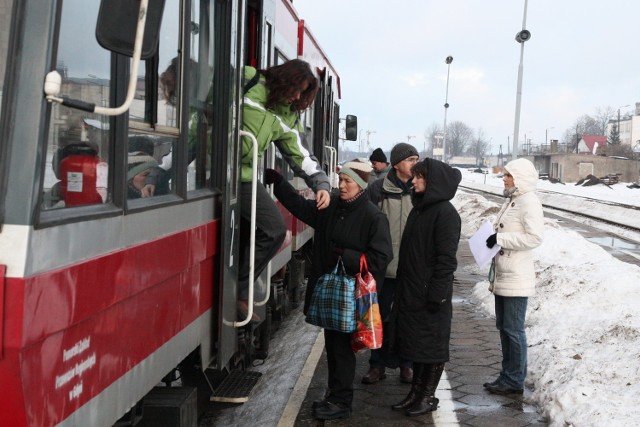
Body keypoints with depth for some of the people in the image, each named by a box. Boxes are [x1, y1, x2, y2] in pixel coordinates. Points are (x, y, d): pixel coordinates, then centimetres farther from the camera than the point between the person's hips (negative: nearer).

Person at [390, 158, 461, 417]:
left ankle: (428, 397, 14)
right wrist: (403, 285, 16)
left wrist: (436, 293, -19)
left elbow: (446, 258, -17)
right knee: (414, 343, 14)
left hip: (430, 291, -8)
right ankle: (416, 392, 24)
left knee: (431, 344, 3)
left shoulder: (445, 213, -14)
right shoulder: (419, 208, 12)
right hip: (410, 289, 8)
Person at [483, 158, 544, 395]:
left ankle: (515, 381, 8)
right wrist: (494, 238, 6)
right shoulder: (511, 201, 14)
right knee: (503, 327, 15)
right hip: (502, 277, 10)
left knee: (514, 330, -2)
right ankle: (507, 375, 25)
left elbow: (535, 237, -23)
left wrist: (500, 238, -21)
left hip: (516, 279, -10)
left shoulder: (529, 203, -15)